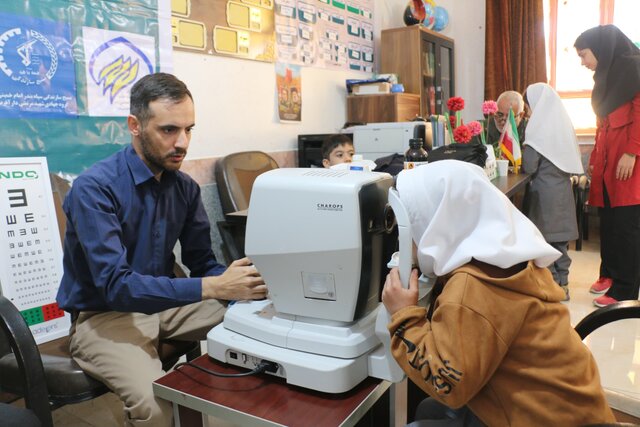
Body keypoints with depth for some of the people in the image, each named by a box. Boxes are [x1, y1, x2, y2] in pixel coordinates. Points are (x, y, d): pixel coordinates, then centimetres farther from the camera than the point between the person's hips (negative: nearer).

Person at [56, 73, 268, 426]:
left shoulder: (185, 187, -1)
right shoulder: (94, 187, -21)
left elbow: (203, 264, 0)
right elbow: (116, 285, -29)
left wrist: (243, 282, -22)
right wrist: (214, 287, -39)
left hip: (165, 303, 6)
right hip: (104, 315, -5)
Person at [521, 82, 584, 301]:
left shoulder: (539, 127, -14)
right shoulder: (562, 122, 7)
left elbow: (529, 167, -15)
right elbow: (567, 156, 16)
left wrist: (524, 150, 5)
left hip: (544, 192, -7)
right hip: (562, 188, 7)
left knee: (544, 238, 2)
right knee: (559, 236, 13)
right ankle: (562, 284, 21)